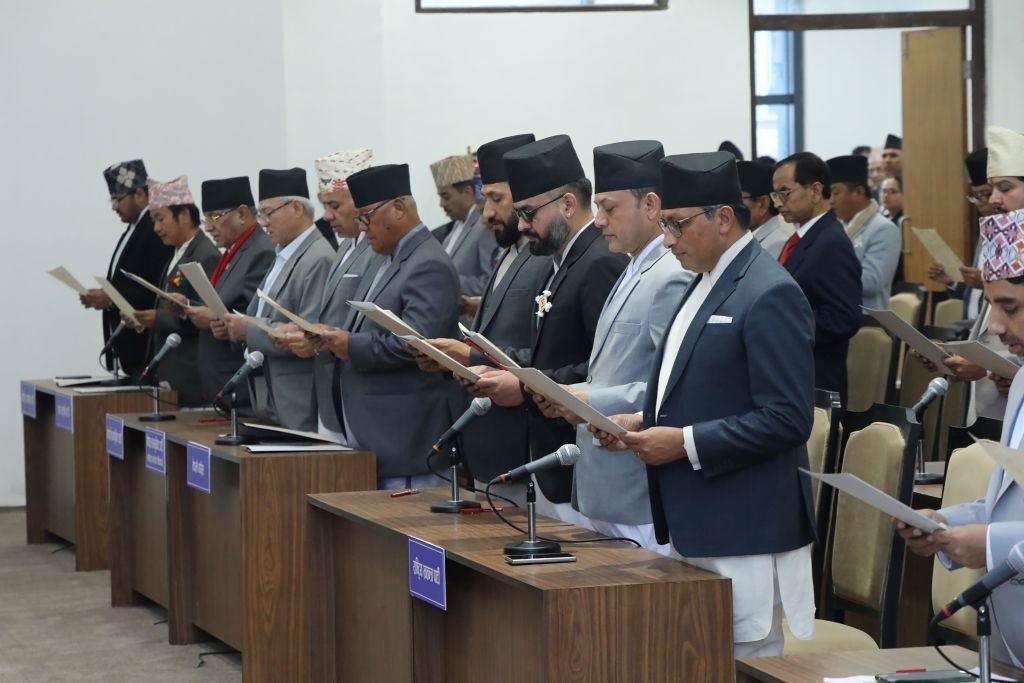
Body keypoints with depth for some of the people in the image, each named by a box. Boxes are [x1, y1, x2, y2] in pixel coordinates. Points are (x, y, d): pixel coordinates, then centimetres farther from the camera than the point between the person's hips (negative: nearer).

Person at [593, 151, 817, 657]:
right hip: (696, 523, 9)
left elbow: (787, 419, -21)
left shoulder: (769, 294, -16)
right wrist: (644, 423, 6)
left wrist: (685, 443, -19)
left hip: (742, 533, -9)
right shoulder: (707, 283, 14)